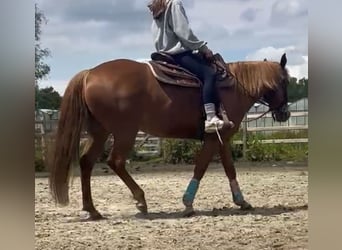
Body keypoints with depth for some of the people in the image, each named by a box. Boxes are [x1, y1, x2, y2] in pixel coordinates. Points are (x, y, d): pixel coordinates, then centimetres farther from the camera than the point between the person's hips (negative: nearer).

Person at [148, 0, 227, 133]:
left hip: (167, 54, 10)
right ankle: (211, 119, -38)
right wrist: (203, 47, -6)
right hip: (178, 53, -10)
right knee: (209, 74, -24)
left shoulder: (159, 12, 24)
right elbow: (183, 32, -13)